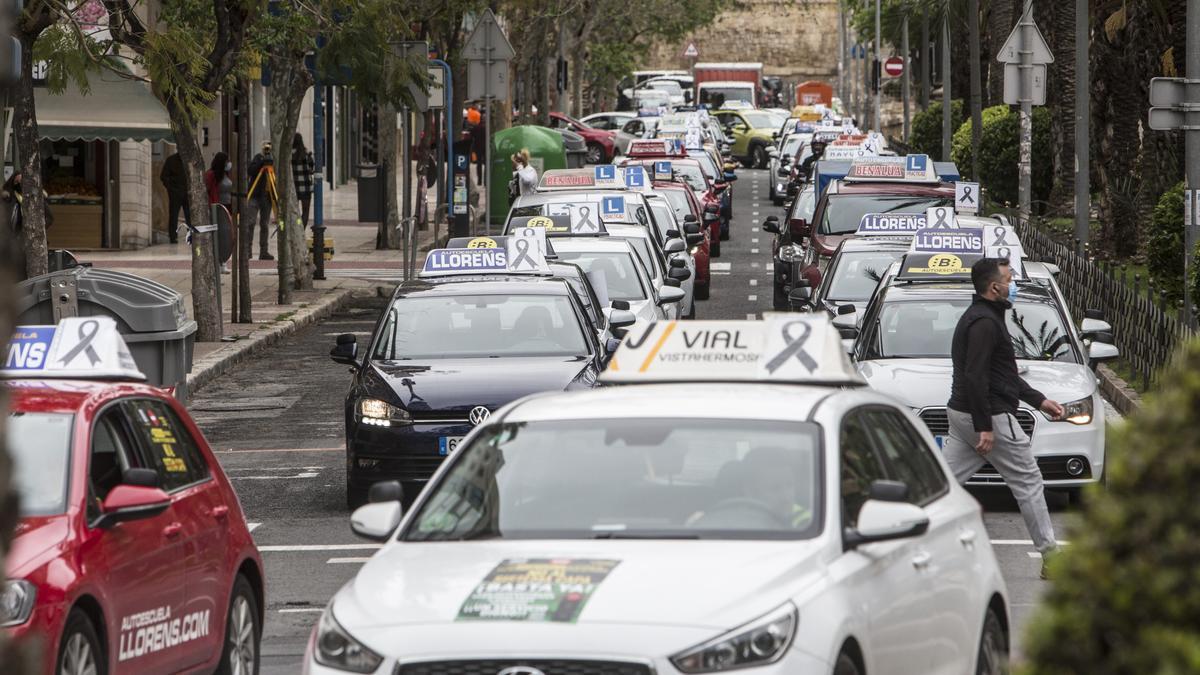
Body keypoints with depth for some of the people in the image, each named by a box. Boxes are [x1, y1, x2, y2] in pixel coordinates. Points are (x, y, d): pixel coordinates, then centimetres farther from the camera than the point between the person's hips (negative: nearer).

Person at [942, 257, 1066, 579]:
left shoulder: (978, 317, 17)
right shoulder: (985, 323, -17)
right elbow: (975, 377, -23)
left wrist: (1039, 400, 25)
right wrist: (984, 427, -24)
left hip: (961, 414, 10)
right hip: (992, 417, -10)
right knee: (1028, 481, -1)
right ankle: (1051, 558, 4)